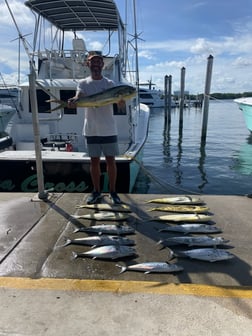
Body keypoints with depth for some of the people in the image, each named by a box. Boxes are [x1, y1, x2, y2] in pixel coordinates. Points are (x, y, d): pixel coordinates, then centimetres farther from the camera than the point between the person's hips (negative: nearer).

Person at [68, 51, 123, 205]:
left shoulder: (109, 83, 2)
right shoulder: (83, 83, 6)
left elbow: (120, 104, -10)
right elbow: (77, 98, -14)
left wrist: (121, 99, -34)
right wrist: (73, 101, -38)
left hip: (109, 130, -1)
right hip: (91, 130, 1)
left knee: (111, 160, 4)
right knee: (94, 161, 9)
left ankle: (113, 192, 17)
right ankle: (96, 192, 21)